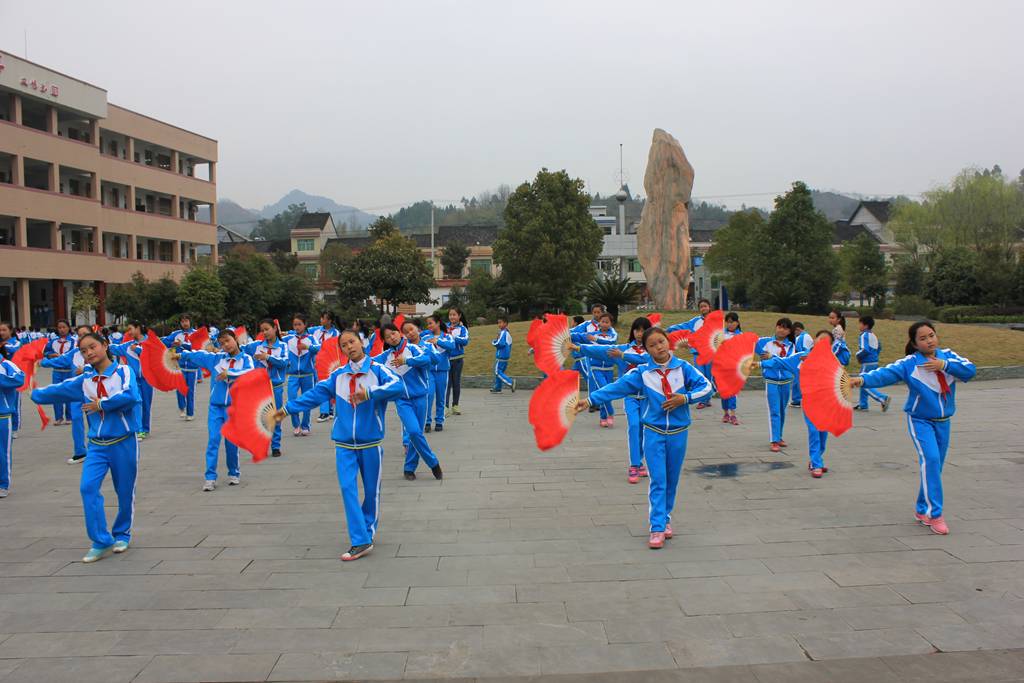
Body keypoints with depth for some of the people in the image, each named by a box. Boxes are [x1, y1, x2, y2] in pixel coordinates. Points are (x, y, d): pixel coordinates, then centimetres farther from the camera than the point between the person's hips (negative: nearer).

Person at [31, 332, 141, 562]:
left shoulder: (123, 371, -7)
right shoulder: (84, 381, 6)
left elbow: (131, 396, -23)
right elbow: (56, 391, 17)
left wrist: (101, 404, -15)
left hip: (124, 442, -3)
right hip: (97, 445, 3)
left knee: (125, 492, 7)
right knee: (88, 487, -13)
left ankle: (122, 534, 29)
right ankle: (101, 542, -6)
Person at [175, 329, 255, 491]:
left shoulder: (246, 359, -2)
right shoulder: (217, 358, 7)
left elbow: (251, 373, -18)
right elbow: (198, 354, 10)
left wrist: (229, 373, -20)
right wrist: (181, 354, 3)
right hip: (215, 406, 2)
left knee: (231, 441, 6)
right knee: (213, 440, -4)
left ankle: (234, 473, 24)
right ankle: (210, 477, -2)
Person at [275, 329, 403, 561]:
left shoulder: (377, 369, -7)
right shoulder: (338, 375, 5)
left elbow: (397, 386, -24)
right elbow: (315, 393, 5)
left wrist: (370, 393, -33)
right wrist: (288, 408, 1)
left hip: (371, 441, -2)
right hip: (344, 443, 3)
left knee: (371, 490, 9)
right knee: (348, 488, -6)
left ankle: (368, 531, 29)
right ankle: (360, 541, -3)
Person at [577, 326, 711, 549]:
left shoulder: (683, 367, -5)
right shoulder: (642, 373, -7)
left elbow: (706, 386, -3)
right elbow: (616, 387, -11)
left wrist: (685, 398, -17)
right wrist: (589, 400, -18)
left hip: (678, 433, 1)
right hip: (654, 433, -1)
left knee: (672, 480, 13)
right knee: (658, 481, -3)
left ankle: (666, 517, 32)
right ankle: (657, 528, 1)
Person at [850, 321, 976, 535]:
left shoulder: (948, 356, -1)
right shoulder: (909, 363, -13)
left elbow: (970, 370, -12)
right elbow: (885, 373, -28)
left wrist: (944, 365, -25)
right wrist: (862, 379, -46)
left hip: (943, 421, 5)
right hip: (920, 420, -4)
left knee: (935, 466, 10)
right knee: (930, 459, -21)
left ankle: (923, 510, 26)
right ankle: (934, 514, -15)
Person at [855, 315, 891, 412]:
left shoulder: (864, 335, -15)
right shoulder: (873, 335, 13)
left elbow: (865, 350, -25)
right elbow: (879, 347, 24)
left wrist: (858, 355, -8)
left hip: (867, 364, -9)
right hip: (874, 362, 9)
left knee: (865, 385, -7)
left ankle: (883, 399, -15)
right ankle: (863, 404, 21)